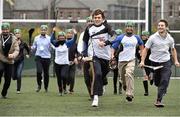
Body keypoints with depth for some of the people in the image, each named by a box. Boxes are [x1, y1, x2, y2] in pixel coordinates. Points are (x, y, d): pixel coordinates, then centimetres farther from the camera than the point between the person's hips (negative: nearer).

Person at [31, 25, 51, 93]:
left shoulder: (49, 38, 0)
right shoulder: (36, 38, 8)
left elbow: (51, 48, 1)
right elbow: (34, 47, 15)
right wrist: (32, 48, -6)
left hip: (46, 57, -1)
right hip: (38, 57, 1)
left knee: (46, 73, 6)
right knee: (39, 71, -16)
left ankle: (46, 87, 23)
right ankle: (39, 85, 4)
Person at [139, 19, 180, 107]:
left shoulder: (170, 39, 1)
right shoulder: (153, 38, -6)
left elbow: (173, 49, 19)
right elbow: (146, 49, -1)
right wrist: (142, 61, -8)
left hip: (166, 62, 0)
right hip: (155, 62, 0)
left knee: (164, 81, -14)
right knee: (157, 83, 7)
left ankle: (158, 100, -12)